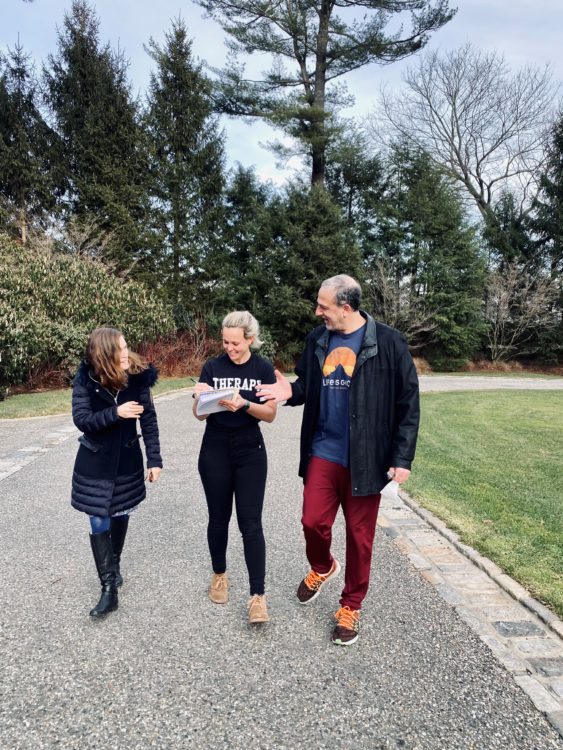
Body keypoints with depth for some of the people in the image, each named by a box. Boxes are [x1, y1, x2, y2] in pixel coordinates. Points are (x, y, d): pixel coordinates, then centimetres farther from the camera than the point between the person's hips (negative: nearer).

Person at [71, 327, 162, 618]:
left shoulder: (138, 376, -12)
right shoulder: (85, 380, -15)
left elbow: (148, 419, -8)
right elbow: (80, 419, -19)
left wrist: (154, 459, -8)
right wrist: (116, 413, -34)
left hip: (127, 459, 2)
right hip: (95, 462, -1)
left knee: (120, 515, 16)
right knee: (99, 524, -1)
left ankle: (114, 565, 41)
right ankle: (109, 588, 9)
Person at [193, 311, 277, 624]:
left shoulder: (264, 369, -3)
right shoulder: (212, 367, -2)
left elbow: (271, 414, -6)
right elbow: (200, 414, -2)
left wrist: (244, 404, -24)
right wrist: (201, 397, -25)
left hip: (250, 453, -1)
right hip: (215, 452, 1)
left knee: (251, 523, -4)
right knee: (219, 518, 13)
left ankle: (258, 595, 3)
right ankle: (220, 575, 35)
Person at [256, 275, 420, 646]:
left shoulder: (389, 343, -11)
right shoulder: (317, 340, 3)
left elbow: (408, 403, -8)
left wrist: (403, 458, -10)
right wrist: (291, 391, -8)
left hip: (365, 457, -3)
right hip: (323, 452, 4)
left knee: (360, 534, 9)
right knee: (313, 522, 5)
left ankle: (351, 606, 31)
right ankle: (322, 567, 40)